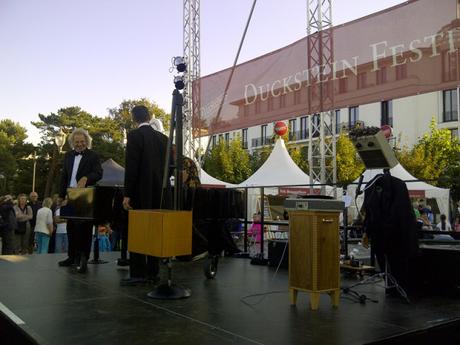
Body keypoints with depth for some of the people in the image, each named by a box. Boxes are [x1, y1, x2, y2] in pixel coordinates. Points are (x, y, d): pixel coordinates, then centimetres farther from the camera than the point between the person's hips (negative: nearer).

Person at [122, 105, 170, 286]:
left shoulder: (134, 135, -7)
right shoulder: (163, 137, 10)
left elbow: (131, 166, -13)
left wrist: (127, 194, -12)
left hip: (141, 192, -6)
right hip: (158, 192, 6)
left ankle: (137, 273, -2)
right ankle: (153, 272, 15)